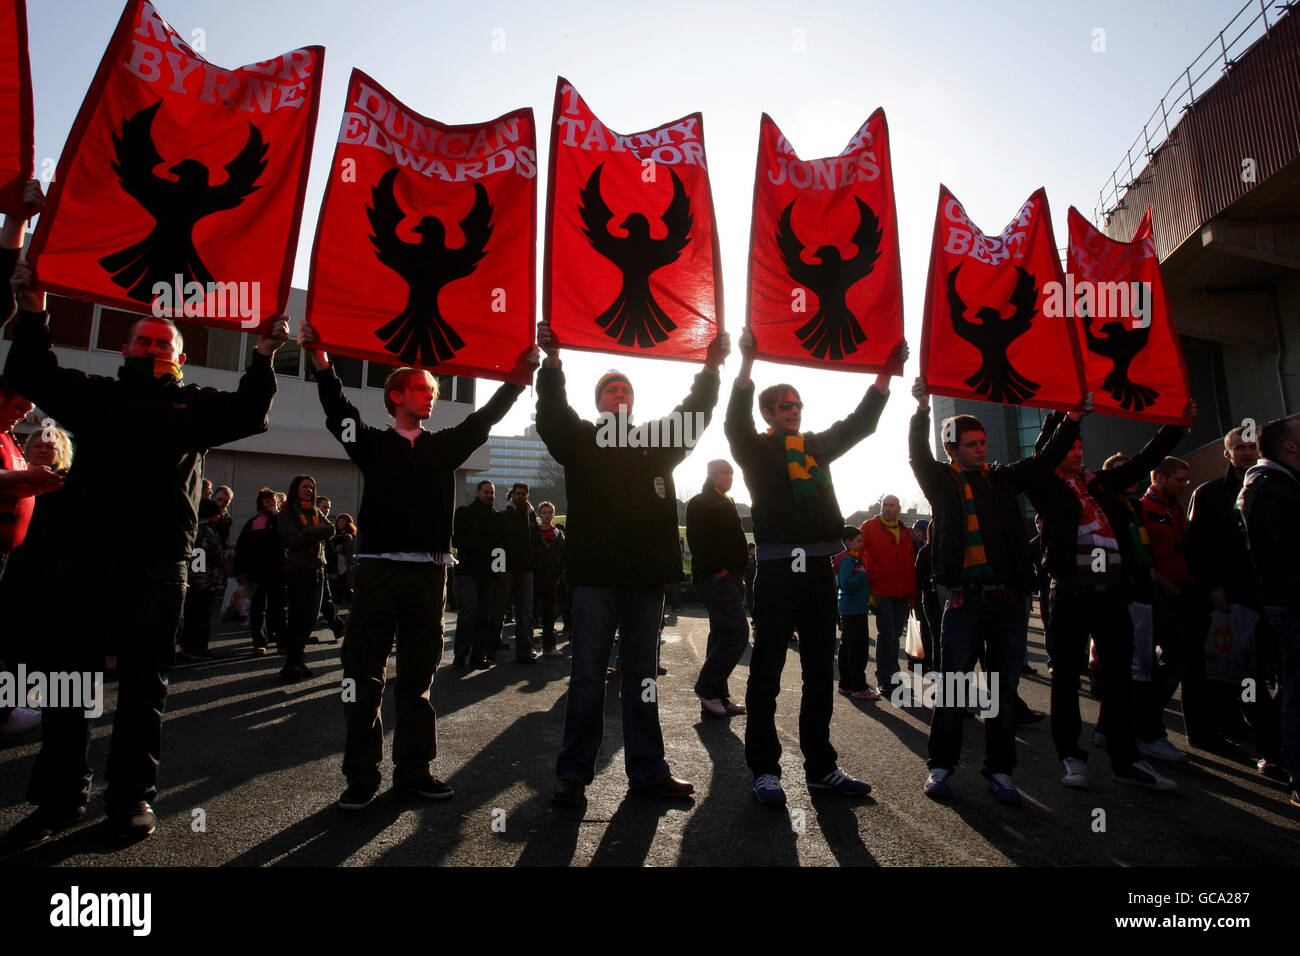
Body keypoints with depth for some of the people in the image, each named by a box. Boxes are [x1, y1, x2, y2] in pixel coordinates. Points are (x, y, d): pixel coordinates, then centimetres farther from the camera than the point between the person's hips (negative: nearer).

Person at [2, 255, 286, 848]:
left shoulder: (196, 406, 11)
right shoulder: (96, 396, 17)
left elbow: (249, 413, 1)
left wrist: (263, 358, -8)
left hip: (157, 565, -2)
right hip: (87, 556, 2)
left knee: (144, 684, 7)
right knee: (68, 677, 7)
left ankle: (132, 796, 17)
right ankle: (59, 799, 20)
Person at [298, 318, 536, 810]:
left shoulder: (445, 445, 15)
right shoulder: (374, 444, 8)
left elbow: (486, 416, 11)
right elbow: (337, 409, -3)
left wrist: (522, 372, 4)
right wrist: (319, 358, -16)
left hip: (429, 572, 3)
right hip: (379, 570, -2)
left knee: (418, 675, 9)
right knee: (364, 674, 1)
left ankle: (414, 769, 19)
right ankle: (361, 775, 12)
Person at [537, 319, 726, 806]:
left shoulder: (658, 444, 16)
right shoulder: (582, 441, 8)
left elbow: (692, 416, 13)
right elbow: (553, 415, -5)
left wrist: (711, 368, 2)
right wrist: (552, 361, -17)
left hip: (647, 577, 3)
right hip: (596, 577, -3)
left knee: (643, 675, 11)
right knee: (588, 675, 2)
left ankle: (647, 768, 21)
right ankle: (574, 771, 13)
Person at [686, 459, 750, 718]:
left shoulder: (726, 504, 25)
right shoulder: (699, 503, -3)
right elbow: (697, 540, -16)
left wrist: (738, 571, 16)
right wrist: (717, 568, -21)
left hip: (729, 578, 10)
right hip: (715, 577, -10)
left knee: (723, 634, 9)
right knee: (737, 632, -16)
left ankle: (715, 697, 14)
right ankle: (707, 689, -6)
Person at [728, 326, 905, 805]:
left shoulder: (818, 445, 18)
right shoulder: (757, 450, 3)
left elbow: (859, 423, 20)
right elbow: (737, 423, -15)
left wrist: (887, 370, 14)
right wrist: (747, 363, -26)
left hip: (819, 569, 6)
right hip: (777, 570, -6)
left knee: (820, 674, 12)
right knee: (766, 673, 1)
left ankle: (820, 766, 24)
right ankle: (764, 769, 10)